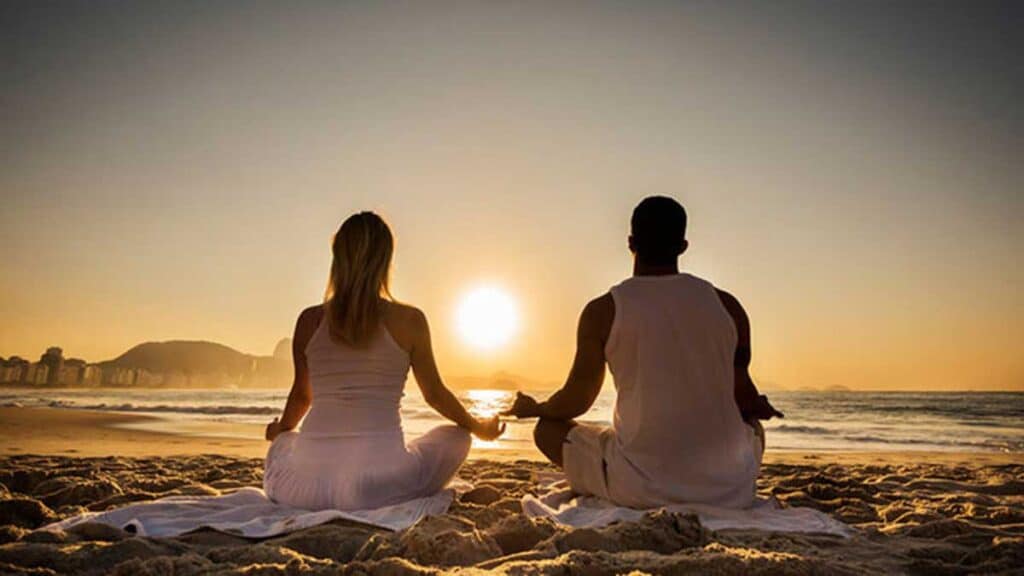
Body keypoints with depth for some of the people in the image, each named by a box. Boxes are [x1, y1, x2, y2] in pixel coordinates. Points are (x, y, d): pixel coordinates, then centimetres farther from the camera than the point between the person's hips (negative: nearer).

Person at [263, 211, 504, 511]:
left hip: (305, 486, 4)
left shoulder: (310, 320, 4)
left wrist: (280, 429, 42)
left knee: (284, 440, 38)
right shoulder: (408, 320, -3)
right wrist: (478, 427, 28)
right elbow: (434, 394, 8)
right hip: (376, 484, -3)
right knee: (455, 436, 22)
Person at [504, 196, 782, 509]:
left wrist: (532, 408, 26)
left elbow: (576, 401, 4)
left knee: (547, 429, 19)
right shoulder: (726, 304, 2)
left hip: (641, 488, -3)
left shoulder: (603, 310, -5)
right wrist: (759, 407, 34)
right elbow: (743, 397, 9)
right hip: (730, 488, 3)